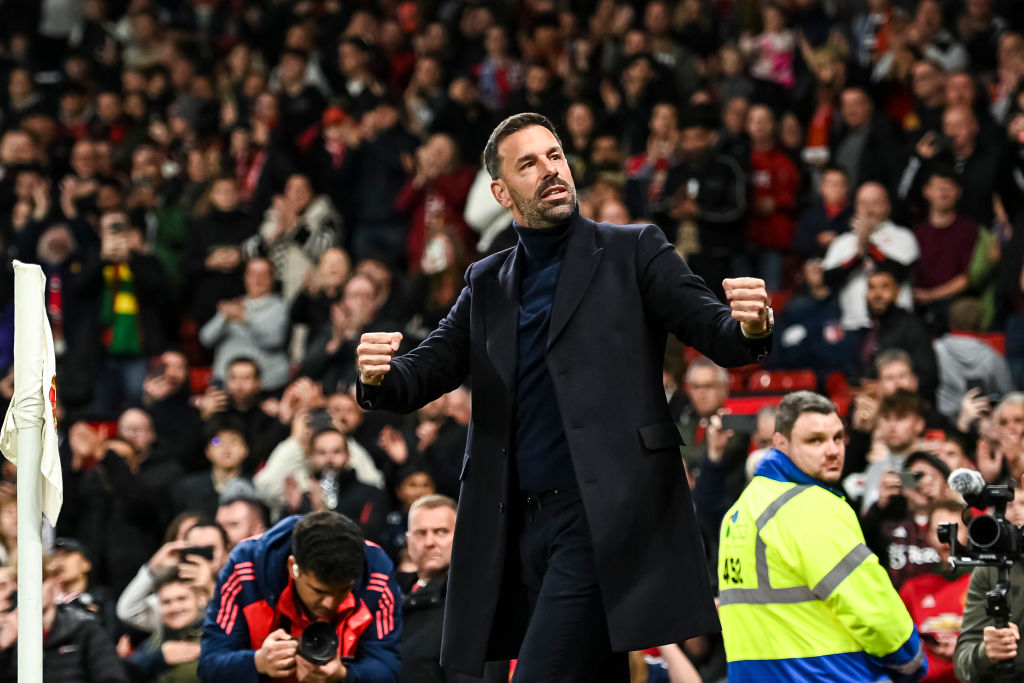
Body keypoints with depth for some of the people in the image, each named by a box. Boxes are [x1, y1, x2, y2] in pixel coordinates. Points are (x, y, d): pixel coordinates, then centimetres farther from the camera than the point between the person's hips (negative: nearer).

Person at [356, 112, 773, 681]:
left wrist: (748, 327, -28)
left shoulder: (633, 252, 4)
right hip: (524, 522, 5)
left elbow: (712, 330, -4)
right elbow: (426, 373, 10)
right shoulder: (487, 284, 17)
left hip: (603, 519, -5)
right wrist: (378, 376, -14)